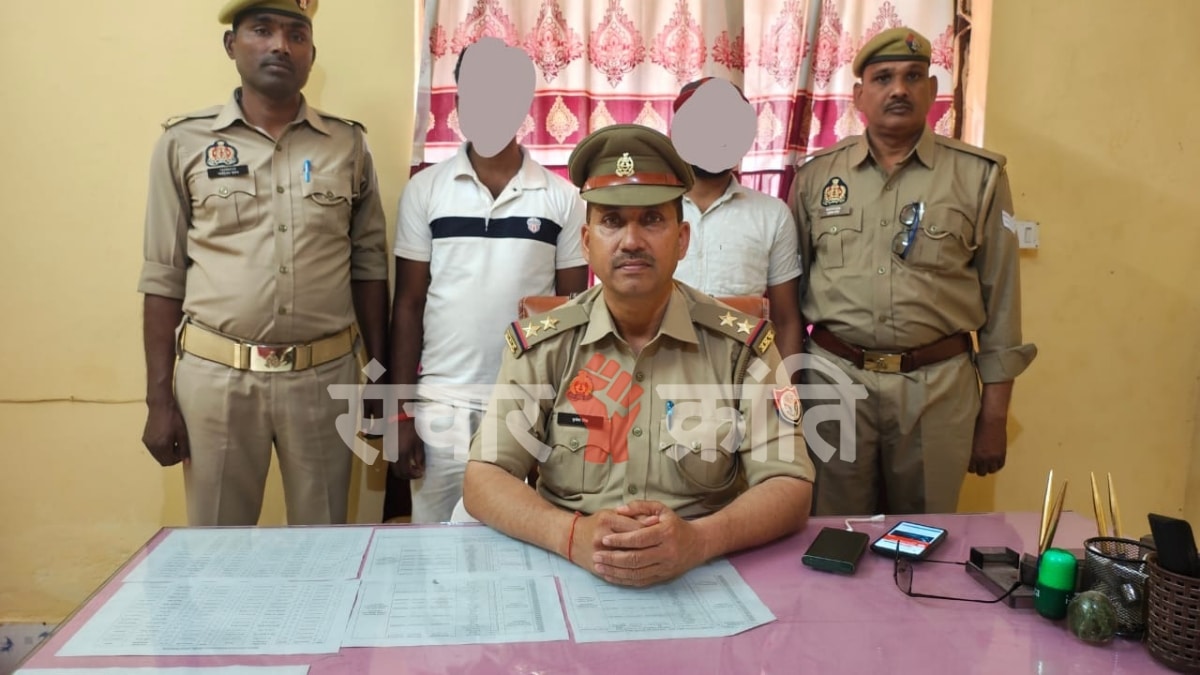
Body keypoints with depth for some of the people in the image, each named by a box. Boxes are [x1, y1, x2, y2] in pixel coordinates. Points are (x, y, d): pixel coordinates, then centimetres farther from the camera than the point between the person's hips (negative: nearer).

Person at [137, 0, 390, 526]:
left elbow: (369, 264, 7)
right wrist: (158, 398, -1)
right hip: (215, 376, 0)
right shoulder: (184, 142, 1)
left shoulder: (348, 144, 5)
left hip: (326, 376, 1)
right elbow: (164, 277, 2)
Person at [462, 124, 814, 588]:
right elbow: (482, 480, -3)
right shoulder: (541, 344, 2)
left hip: (704, 581, 0)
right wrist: (573, 534, -23)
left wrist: (698, 540, -24)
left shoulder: (742, 345, 0)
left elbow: (790, 489, -5)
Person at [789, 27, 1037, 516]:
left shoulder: (979, 176, 1)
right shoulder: (816, 175, 5)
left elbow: (1000, 300, 3)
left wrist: (995, 415, 2)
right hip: (834, 379, 1)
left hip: (938, 387, 0)